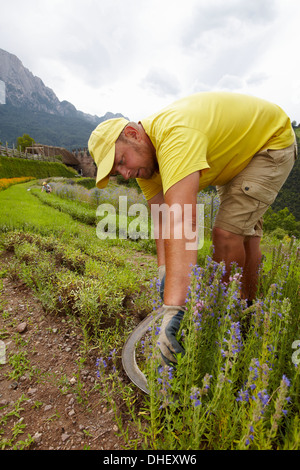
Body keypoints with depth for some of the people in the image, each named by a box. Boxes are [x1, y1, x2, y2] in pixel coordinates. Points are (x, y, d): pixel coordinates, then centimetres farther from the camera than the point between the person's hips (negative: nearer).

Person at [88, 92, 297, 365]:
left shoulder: (173, 136, -39)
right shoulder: (144, 155, -10)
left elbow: (182, 222, -52)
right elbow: (161, 221, -16)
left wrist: (173, 307, -56)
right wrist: (164, 272, -28)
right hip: (235, 155, 9)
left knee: (226, 232, -18)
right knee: (245, 232, 13)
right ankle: (249, 310, 31)